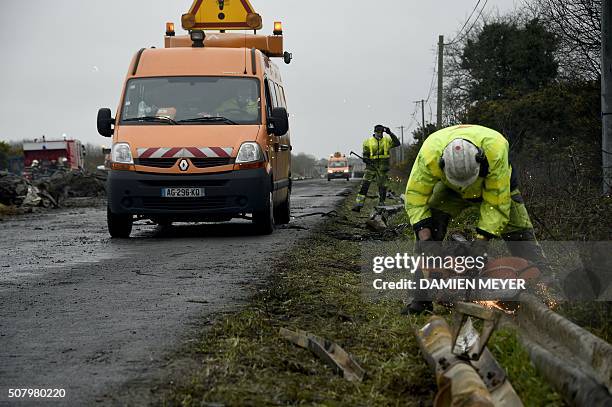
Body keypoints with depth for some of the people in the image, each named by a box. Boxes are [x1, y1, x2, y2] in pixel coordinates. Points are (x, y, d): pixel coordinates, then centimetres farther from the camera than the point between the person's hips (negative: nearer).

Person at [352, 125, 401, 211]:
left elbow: (397, 143, -6)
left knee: (383, 186, 6)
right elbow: (365, 154, 8)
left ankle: (381, 204, 19)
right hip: (371, 166, -1)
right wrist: (366, 159, -14)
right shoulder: (368, 141, 6)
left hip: (383, 168, 1)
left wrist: (391, 134, -14)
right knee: (364, 184, -10)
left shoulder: (387, 140, 7)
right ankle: (358, 204, -14)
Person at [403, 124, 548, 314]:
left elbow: (497, 203, -35)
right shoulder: (429, 154, -39)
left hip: (497, 184, -1)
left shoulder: (495, 149, -43)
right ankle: (423, 297, -16)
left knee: (519, 231, -9)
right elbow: (415, 195, -27)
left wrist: (481, 239, -36)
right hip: (450, 189, 1)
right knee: (429, 223, -17)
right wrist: (424, 235, -36)